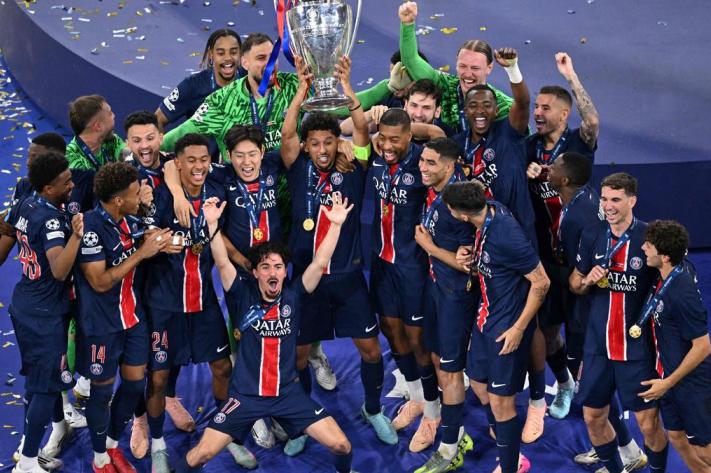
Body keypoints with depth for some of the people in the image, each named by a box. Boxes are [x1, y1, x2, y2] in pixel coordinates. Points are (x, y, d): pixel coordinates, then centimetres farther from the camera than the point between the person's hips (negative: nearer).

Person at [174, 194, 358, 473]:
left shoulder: (293, 296, -1)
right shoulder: (243, 297, -4)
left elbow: (320, 263, -10)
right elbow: (222, 263, -16)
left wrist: (335, 225, -20)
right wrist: (212, 223, -27)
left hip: (288, 392, 1)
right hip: (246, 395, -1)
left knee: (341, 445, -8)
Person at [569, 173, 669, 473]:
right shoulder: (592, 237, 1)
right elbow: (574, 284, 11)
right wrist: (587, 280, -10)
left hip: (638, 346, -4)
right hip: (598, 344, 4)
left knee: (649, 422, -1)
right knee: (593, 417, 12)